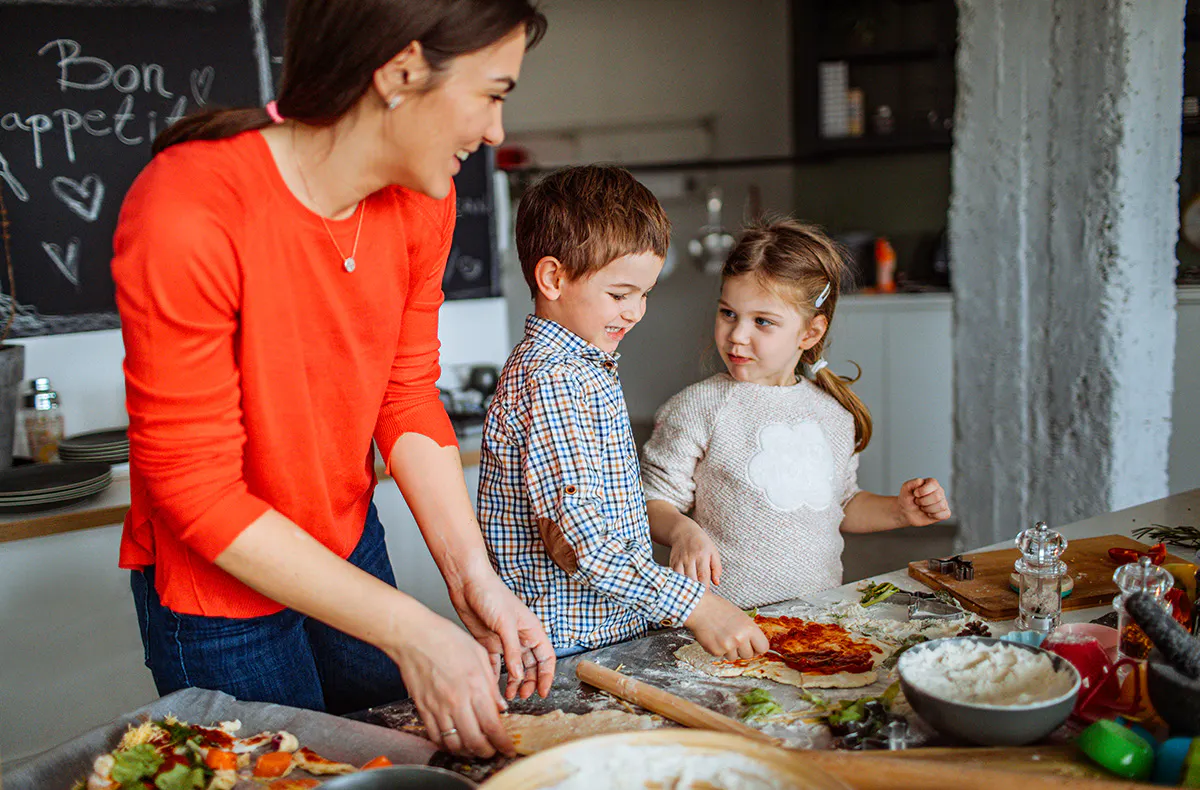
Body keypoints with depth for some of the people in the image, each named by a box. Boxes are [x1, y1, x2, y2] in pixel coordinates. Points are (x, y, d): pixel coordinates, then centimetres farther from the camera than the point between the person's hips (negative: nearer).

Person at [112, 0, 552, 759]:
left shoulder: (420, 199, -10)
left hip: (349, 546, 6)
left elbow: (409, 401, -3)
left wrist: (472, 577, -15)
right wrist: (409, 631, -28)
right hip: (219, 591, -6)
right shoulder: (186, 212, -31)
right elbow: (196, 489, -26)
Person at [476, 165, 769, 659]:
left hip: (619, 626, 9)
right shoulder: (547, 381, -16)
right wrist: (694, 605, -24)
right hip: (570, 646, -9)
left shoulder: (586, 369, 15)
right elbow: (575, 534, -24)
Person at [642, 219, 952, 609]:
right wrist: (682, 531, -21)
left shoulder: (835, 412, 10)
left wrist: (899, 510, 11)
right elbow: (655, 500, -2)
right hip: (731, 617, -3)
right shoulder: (700, 408, -4)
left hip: (821, 611, 4)